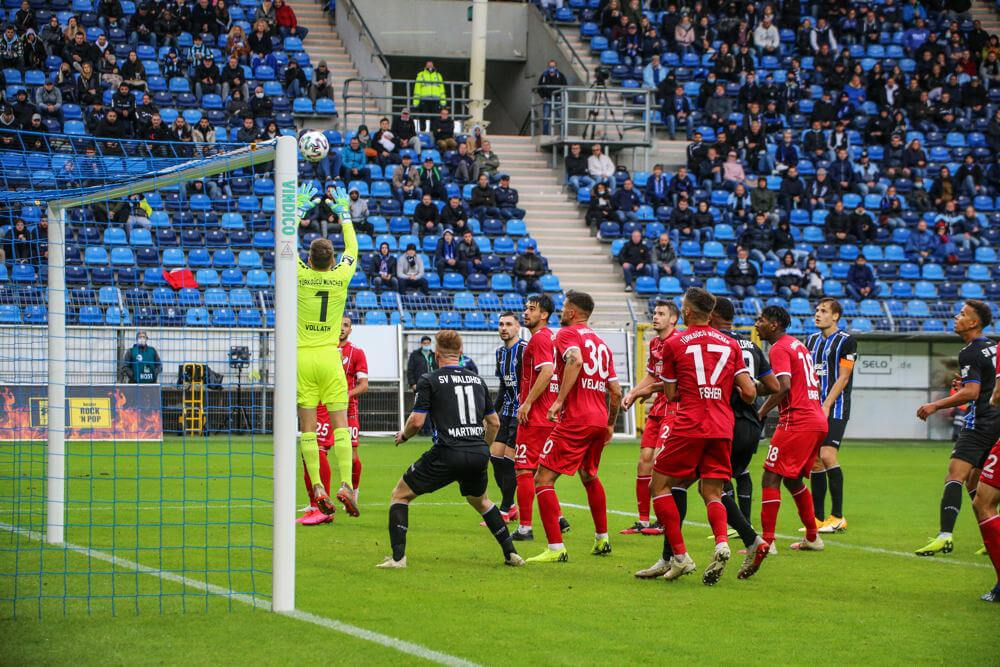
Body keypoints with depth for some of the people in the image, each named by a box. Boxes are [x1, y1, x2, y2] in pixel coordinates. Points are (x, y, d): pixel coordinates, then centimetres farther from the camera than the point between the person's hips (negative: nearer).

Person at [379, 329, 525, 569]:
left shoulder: (429, 381, 0)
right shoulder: (477, 380, 16)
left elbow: (417, 421, -6)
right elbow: (494, 422, 21)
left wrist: (403, 435, 16)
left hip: (447, 453, -5)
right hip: (478, 454, 5)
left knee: (400, 495, 10)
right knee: (480, 500, 33)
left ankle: (397, 556, -2)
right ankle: (511, 552, 25)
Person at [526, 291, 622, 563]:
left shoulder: (568, 333, -2)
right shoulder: (601, 344, 20)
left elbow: (575, 359, -24)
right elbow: (616, 391, 17)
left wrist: (559, 400, -26)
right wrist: (610, 424, 28)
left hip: (575, 420, -8)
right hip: (600, 420, 8)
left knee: (543, 479, -6)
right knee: (589, 476, 30)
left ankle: (556, 548, -14)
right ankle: (602, 539, 37)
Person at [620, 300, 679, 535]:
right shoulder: (654, 343, 15)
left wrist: (648, 391, -8)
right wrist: (632, 393, 10)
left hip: (673, 408, -9)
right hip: (657, 409, 9)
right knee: (644, 460, 5)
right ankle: (643, 520, 10)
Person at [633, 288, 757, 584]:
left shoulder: (674, 344, 2)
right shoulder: (730, 344, 11)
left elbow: (671, 394, 7)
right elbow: (749, 393, 7)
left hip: (688, 426, -4)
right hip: (723, 429, 4)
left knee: (659, 485, 8)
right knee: (712, 494, 9)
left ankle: (679, 556, -3)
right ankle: (721, 543, -21)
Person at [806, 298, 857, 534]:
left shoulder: (846, 341, -5)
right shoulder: (811, 340, 15)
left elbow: (843, 377, -10)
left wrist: (826, 406, -16)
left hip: (835, 408, -7)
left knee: (827, 456, -17)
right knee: (814, 461, 4)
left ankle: (837, 517, -12)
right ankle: (818, 518, 8)